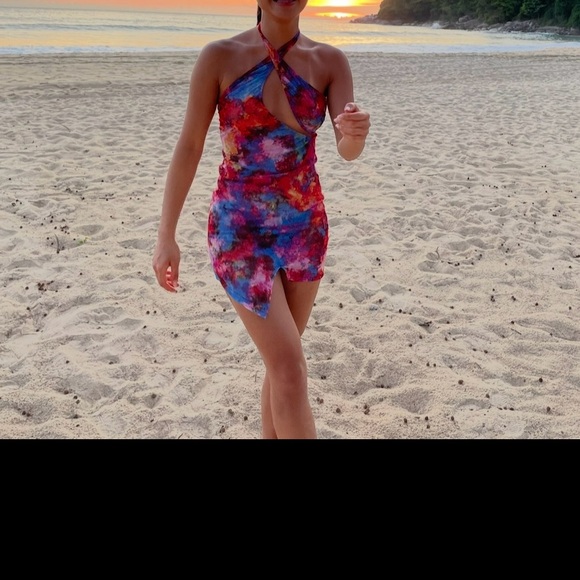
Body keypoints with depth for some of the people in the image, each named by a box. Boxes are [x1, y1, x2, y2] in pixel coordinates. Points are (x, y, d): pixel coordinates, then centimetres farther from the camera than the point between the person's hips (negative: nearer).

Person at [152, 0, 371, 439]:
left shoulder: (330, 61, -1)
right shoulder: (220, 56, -8)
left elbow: (348, 151, -11)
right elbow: (189, 147, -6)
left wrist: (356, 133, -36)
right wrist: (166, 236, -7)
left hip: (305, 225, 4)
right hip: (239, 227, -3)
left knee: (280, 360, 15)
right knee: (290, 366, -7)